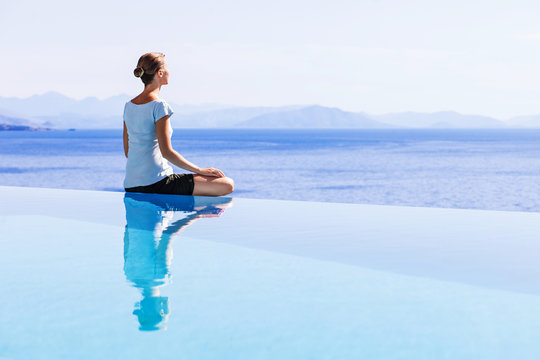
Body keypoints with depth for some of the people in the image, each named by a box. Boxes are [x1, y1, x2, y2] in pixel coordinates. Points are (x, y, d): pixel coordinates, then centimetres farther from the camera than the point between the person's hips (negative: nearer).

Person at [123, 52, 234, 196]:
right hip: (155, 183, -9)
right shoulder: (159, 106, -12)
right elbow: (166, 152, -17)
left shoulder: (128, 106, 11)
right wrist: (200, 170, -9)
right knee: (227, 185, -10)